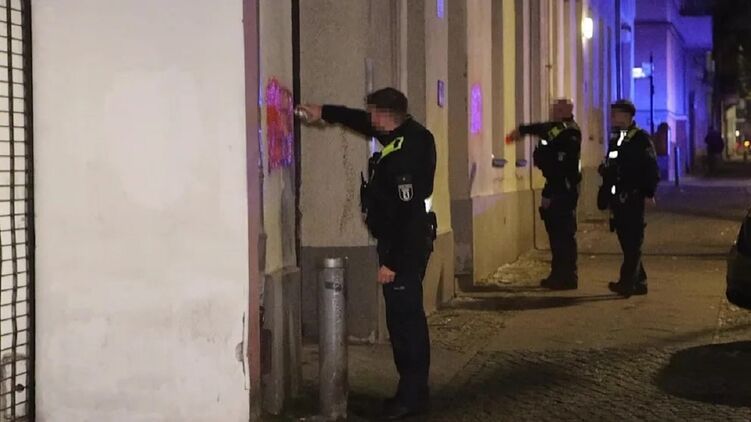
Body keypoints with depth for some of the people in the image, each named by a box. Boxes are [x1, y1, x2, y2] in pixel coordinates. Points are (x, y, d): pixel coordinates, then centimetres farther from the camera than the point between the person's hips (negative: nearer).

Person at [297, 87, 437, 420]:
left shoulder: (403, 157, -24)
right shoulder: (404, 133, 6)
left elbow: (406, 213, -25)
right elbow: (362, 122, 25)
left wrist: (392, 263, -22)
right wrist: (324, 112, 26)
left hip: (404, 246, -10)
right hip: (402, 242, 10)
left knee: (405, 320, -6)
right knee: (403, 319, 14)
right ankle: (412, 391, 20)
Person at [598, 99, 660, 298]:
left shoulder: (641, 138, -6)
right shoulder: (614, 138, 16)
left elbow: (651, 167, -10)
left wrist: (649, 193, -14)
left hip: (633, 198, -8)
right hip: (617, 198, 8)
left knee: (633, 242, -6)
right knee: (626, 241, 10)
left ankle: (627, 283, -8)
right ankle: (639, 282, 18)